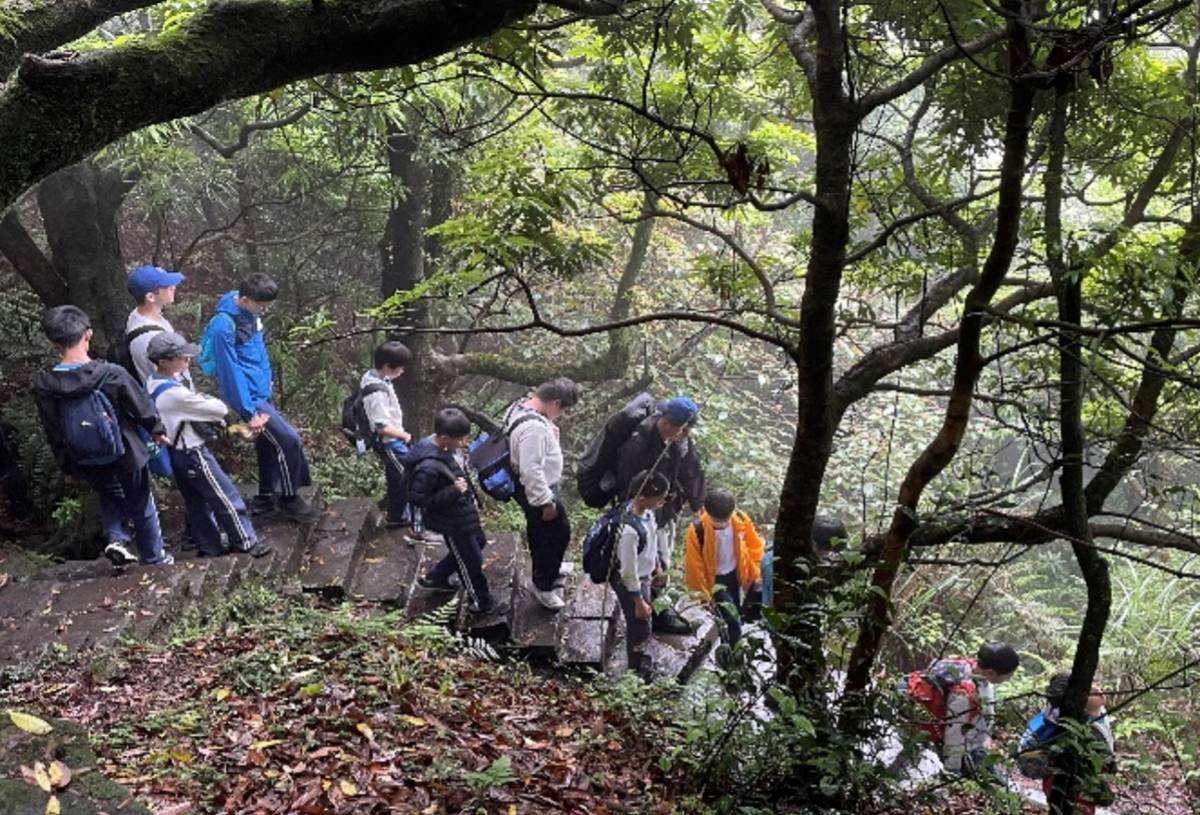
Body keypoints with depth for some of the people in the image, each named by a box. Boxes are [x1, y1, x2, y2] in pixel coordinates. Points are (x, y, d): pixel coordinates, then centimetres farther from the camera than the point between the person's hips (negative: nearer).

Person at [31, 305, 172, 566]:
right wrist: (157, 430, 10)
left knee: (110, 496, 32)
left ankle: (115, 538, 12)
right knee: (142, 507, 19)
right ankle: (154, 559, 31)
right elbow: (142, 407, -10)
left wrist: (68, 465, 11)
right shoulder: (112, 374, -24)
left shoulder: (43, 387, -16)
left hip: (88, 466, 2)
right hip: (126, 456, -2)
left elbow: (53, 435, -4)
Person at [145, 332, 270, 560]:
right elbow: (220, 409, -20)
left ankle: (210, 547, 30)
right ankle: (245, 542, 15)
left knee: (196, 503, 19)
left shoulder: (153, 381, -1)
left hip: (177, 453, 9)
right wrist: (216, 404, 0)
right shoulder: (175, 394, -30)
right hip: (192, 453, -9)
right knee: (227, 498, 4)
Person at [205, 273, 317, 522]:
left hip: (262, 391, 8)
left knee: (268, 444, 16)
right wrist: (249, 413, -18)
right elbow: (230, 371, -21)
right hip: (249, 396, -8)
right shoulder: (224, 326, -24)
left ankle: (265, 498, 30)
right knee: (290, 440, -9)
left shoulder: (250, 312, 1)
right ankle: (289, 499, 7)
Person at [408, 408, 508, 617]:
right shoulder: (429, 467, -36)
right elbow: (418, 498, -28)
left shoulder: (441, 448, -7)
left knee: (478, 543, 30)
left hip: (464, 513, 10)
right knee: (471, 560, 10)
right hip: (453, 522, -10)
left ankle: (434, 578, 46)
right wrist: (453, 491, -32)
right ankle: (481, 603, 34)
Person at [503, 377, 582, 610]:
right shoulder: (534, 427, -35)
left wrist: (550, 435, 3)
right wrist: (546, 501, -25)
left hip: (529, 487, 10)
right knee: (558, 533, 7)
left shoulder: (520, 406, -4)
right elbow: (531, 470, -34)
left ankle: (544, 570, 50)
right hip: (539, 490, -10)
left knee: (539, 532, 29)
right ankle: (544, 586, 22)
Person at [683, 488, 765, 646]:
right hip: (714, 580, -4)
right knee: (732, 619, -11)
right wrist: (702, 593, -12)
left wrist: (755, 573, 2)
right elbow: (694, 566, -19)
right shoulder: (697, 531, -29)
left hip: (736, 574, 4)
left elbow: (755, 546, -1)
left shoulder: (741, 520, -19)